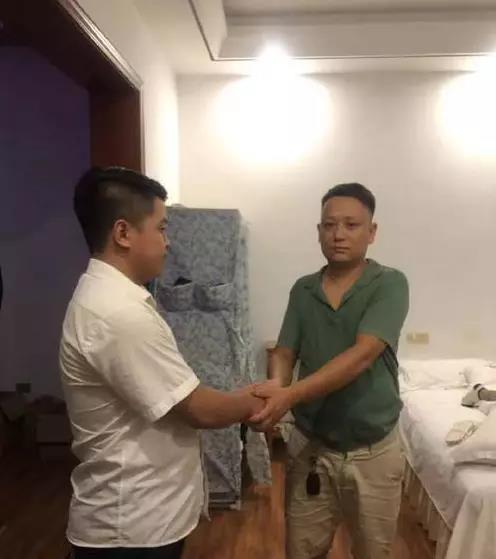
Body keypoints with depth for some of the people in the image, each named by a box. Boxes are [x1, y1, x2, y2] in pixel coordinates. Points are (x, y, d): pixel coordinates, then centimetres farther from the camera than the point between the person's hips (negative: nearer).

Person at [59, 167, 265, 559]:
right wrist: (250, 403, -2)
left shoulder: (110, 298, 5)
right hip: (131, 526, -9)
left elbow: (175, 399, 11)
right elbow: (201, 410, -21)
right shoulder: (119, 314, -28)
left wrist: (237, 401, 4)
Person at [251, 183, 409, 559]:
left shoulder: (390, 284, -13)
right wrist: (276, 384, -27)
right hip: (310, 447, 3)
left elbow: (362, 356, -25)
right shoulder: (303, 290, 1)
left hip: (373, 452, -3)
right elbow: (284, 352, -2)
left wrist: (290, 395, -36)